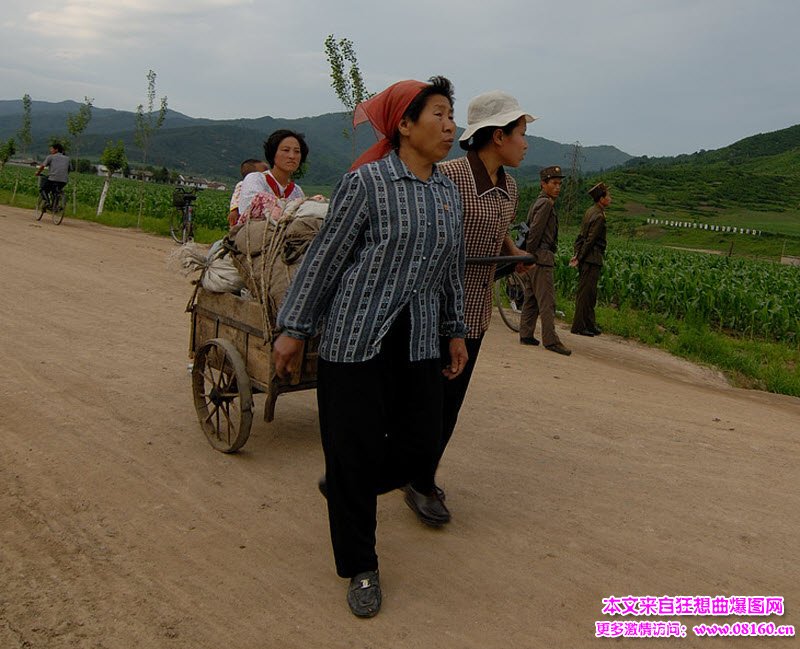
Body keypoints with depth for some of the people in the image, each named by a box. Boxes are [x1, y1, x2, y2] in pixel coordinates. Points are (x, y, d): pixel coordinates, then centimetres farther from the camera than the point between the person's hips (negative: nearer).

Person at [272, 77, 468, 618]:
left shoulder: (449, 193, 11)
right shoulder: (367, 181, -8)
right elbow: (325, 258, -5)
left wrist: (456, 331, 21)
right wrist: (294, 330, -4)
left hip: (418, 344, 6)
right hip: (356, 336, -6)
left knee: (421, 448, 7)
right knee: (356, 450, 1)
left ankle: (342, 487, 38)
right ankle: (360, 568, 21)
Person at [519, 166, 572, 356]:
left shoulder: (539, 202, 20)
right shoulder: (546, 203, -11)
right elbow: (535, 231, -18)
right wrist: (530, 256, -15)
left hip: (535, 258, 10)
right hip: (541, 257, -10)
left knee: (531, 298, 12)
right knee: (547, 301, -10)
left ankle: (526, 335, 17)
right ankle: (550, 340, -10)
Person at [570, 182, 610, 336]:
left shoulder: (590, 211, 14)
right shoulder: (599, 216, -16)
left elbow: (581, 235, 14)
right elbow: (590, 240, -17)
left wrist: (577, 255, 13)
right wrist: (579, 258, -12)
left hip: (585, 258, 10)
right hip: (592, 259, -10)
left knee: (590, 294, 15)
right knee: (586, 293, -5)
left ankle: (589, 324, 22)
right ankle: (579, 326, -1)